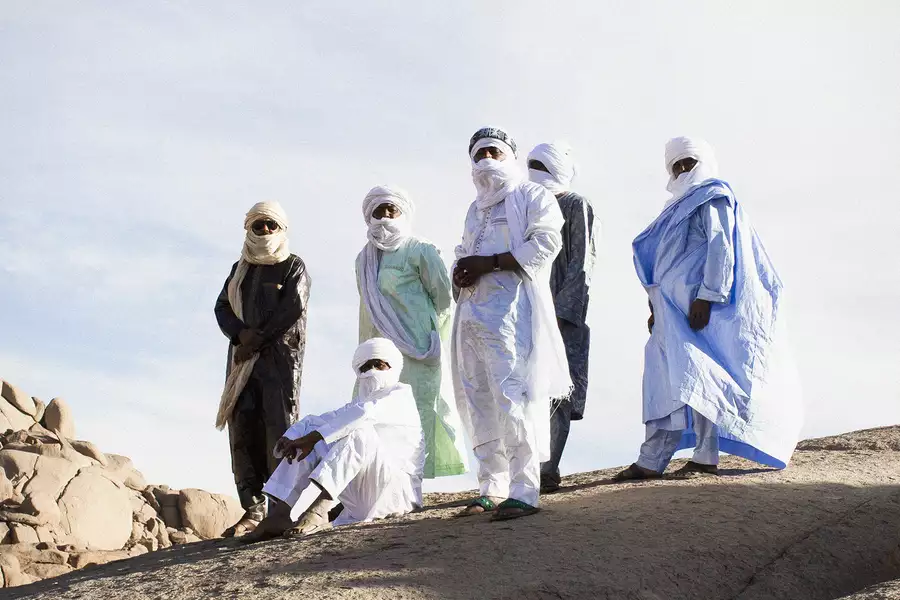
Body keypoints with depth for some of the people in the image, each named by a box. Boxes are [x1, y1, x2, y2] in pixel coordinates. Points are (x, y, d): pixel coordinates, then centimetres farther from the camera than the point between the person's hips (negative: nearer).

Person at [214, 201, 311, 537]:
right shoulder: (240, 269, 22)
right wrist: (241, 334, -9)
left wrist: (258, 338, -13)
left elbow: (292, 309, -7)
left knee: (279, 428, -12)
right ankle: (253, 509, -5)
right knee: (243, 431, -5)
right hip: (243, 358, 5)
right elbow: (222, 308, 12)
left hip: (281, 356, -5)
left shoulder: (293, 267, 7)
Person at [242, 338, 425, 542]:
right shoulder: (358, 404, 19)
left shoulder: (401, 395, -2)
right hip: (362, 499, 7)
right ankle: (279, 512, -17)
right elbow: (314, 421, 5)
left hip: (396, 492, -7)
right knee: (310, 429, 0)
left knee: (360, 430, -30)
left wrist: (312, 438, -28)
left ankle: (318, 511, -44)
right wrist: (289, 439, -17)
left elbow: (364, 412, -25)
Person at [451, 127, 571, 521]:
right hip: (471, 312, 8)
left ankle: (524, 491, -19)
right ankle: (492, 489, 8)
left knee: (513, 395, -16)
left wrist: (489, 263, -14)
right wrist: (460, 274, 5)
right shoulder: (476, 210, 28)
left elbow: (545, 242, -9)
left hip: (510, 310, -8)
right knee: (479, 403, 4)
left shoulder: (532, 197, 5)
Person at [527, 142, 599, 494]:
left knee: (555, 393, -7)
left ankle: (548, 471, -8)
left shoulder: (577, 207, -2)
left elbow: (581, 264, -10)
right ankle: (535, 467, 6)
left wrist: (560, 311, -17)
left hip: (563, 312, -7)